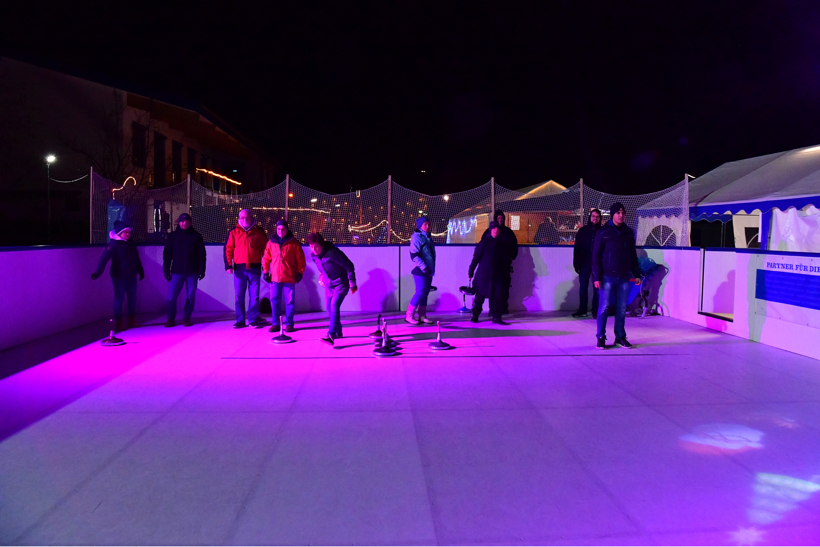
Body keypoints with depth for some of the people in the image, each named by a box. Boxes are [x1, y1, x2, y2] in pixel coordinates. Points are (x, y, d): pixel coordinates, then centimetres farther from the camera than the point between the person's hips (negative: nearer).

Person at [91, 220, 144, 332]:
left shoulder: (130, 243, 8)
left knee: (132, 298, 9)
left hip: (131, 276, 6)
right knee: (119, 298, -1)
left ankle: (132, 321, 20)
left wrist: (140, 271, 22)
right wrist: (98, 272, -34)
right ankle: (118, 323, 7)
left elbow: (136, 258, 18)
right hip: (119, 276, -6)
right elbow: (104, 258, -22)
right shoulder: (113, 244, -11)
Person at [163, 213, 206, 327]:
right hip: (177, 271, 0)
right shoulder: (172, 236, 8)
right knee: (172, 296, -3)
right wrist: (166, 270, 1)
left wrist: (202, 270, -1)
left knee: (190, 296, 3)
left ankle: (186, 318, 15)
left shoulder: (196, 236, 5)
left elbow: (202, 254, 5)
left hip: (192, 272, 0)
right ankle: (171, 319, 9)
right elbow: (167, 254, 8)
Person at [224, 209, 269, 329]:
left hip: (255, 268, -1)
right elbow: (228, 249, 3)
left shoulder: (259, 232, 7)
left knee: (254, 296, 2)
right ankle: (240, 320, 11)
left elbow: (265, 249, 8)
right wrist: (228, 265, -5)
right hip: (239, 268, 1)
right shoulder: (234, 232, 7)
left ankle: (254, 319, 8)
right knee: (238, 296, 3)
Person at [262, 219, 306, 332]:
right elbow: (266, 258, 12)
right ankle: (275, 323, 11)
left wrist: (300, 272, -2)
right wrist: (265, 272, 7)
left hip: (290, 277, -2)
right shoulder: (271, 243, 7)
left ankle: (289, 324, 11)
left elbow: (301, 258, 1)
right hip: (275, 277, 2)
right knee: (274, 301, 3)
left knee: (289, 301, 3)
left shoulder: (294, 243, 0)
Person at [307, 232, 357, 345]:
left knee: (334, 307, -21)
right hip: (328, 285, 7)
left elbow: (349, 266, -21)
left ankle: (331, 336, -27)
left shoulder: (333, 252, -28)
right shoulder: (313, 255, -6)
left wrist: (352, 284, -15)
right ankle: (338, 332, 31)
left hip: (341, 284, -7)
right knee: (330, 309, 12)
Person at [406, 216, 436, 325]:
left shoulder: (428, 238, 16)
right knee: (420, 292, -11)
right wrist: (423, 267, -23)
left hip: (428, 271, 8)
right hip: (420, 271, -8)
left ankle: (422, 316, 14)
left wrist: (431, 268, 20)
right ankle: (409, 315, -2)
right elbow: (414, 255, -19)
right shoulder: (417, 237, -11)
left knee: (425, 293, 9)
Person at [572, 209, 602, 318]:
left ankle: (595, 311, 9)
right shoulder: (582, 231, 5)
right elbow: (577, 248, 4)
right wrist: (577, 264, -1)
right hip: (585, 264, 1)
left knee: (597, 288, 3)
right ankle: (582, 310, 13)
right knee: (583, 287, 5)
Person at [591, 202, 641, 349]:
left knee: (621, 309, 7)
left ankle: (620, 337, 16)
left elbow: (633, 255, 17)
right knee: (604, 307, -2)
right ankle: (601, 337, 6)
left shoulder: (629, 232, 11)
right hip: (607, 276, -4)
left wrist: (636, 274, 12)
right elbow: (596, 256, -4)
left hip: (624, 277, 4)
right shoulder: (602, 232, -2)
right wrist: (597, 277, -10)